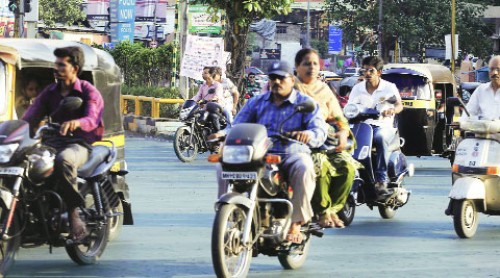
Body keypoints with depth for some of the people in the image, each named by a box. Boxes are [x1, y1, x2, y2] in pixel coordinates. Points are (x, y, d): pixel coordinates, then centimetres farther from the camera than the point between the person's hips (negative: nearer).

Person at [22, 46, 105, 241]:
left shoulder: (88, 91, 0)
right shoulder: (50, 92, 16)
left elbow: (92, 120, -20)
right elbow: (30, 118, 6)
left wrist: (75, 123, -44)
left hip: (81, 143, -5)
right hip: (55, 142, 5)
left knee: (64, 160, -41)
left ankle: (74, 213, -38)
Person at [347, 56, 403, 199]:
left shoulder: (389, 87, 5)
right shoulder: (358, 88, 12)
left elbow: (399, 105, -4)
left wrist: (392, 110, -28)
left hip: (383, 126, -3)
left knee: (381, 137, -39)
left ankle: (381, 179, -37)